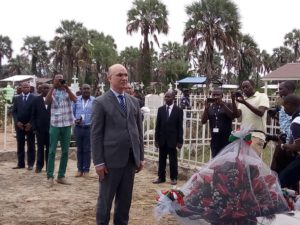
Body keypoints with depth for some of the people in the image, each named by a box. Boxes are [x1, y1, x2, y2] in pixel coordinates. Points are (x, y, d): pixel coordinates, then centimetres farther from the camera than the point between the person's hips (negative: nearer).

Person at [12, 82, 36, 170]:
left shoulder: (34, 98, -1)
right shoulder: (17, 99, 9)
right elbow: (14, 111, 6)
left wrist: (31, 123, -11)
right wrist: (17, 122, -7)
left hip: (30, 125, -3)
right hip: (19, 125, 3)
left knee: (31, 145, 2)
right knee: (20, 145, 5)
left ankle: (30, 164, 6)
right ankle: (21, 163, 10)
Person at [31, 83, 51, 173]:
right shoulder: (37, 100, 4)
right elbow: (33, 115, 4)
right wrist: (34, 128, -3)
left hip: (50, 128, 0)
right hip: (40, 128, 0)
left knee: (49, 148, 5)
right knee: (40, 148, 7)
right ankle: (39, 166, 15)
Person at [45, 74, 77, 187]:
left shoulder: (67, 92, 7)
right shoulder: (52, 92, 5)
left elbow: (74, 99, -12)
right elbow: (47, 101, -15)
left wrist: (66, 87, -14)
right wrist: (53, 87, -15)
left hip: (66, 124, 2)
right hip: (55, 124, -2)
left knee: (65, 151, 6)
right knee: (52, 151, -1)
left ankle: (61, 176, 15)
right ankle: (50, 176, 3)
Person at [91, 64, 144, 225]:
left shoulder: (134, 101, 11)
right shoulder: (100, 102, -6)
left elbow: (139, 130, 13)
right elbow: (96, 134, -8)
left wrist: (141, 157, 10)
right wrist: (98, 162, -12)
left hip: (131, 159, 5)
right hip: (111, 159, -5)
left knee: (125, 199, 14)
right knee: (106, 199, 7)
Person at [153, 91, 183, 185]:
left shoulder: (178, 110, -3)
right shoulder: (160, 109, 6)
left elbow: (180, 127, -4)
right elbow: (158, 125, 6)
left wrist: (180, 141, -7)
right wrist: (156, 139, 2)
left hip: (172, 139, -3)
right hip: (162, 139, 3)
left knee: (173, 160, 5)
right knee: (161, 159, 9)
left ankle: (173, 178, 15)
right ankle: (161, 177, 17)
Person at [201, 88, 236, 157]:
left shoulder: (227, 105, 5)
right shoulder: (209, 108, 12)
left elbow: (233, 116, -11)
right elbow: (203, 121, 3)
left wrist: (222, 105, -15)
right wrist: (206, 108, -9)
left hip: (227, 139, -3)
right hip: (214, 140, 3)